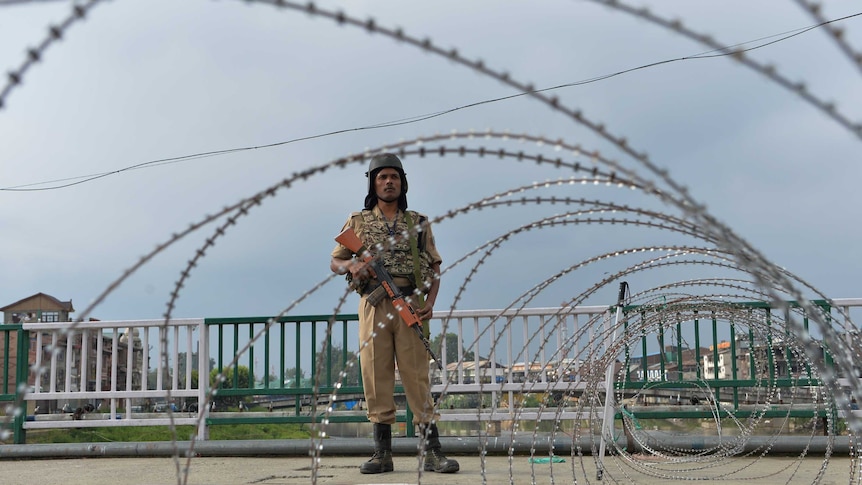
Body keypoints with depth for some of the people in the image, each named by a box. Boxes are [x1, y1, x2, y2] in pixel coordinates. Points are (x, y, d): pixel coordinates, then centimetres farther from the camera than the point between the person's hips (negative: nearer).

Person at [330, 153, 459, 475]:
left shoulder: (418, 223, 12)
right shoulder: (357, 222, 12)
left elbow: (434, 267, 12)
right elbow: (334, 262, 14)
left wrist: (430, 303, -4)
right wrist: (351, 265, -10)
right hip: (374, 306, 1)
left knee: (417, 376, -3)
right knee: (376, 375, 1)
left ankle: (433, 451, -1)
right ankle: (382, 453, 8)